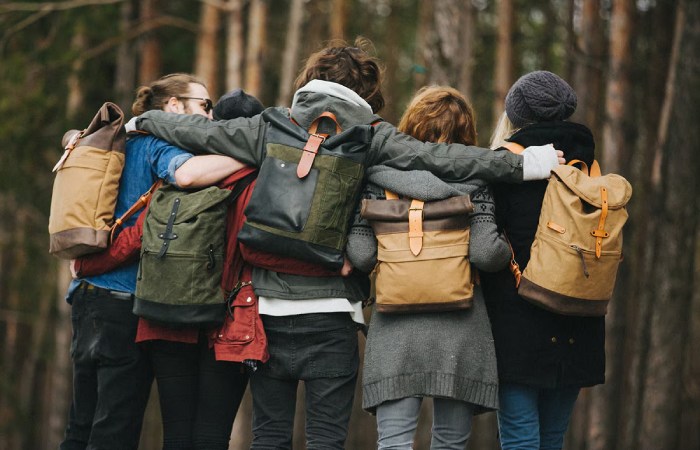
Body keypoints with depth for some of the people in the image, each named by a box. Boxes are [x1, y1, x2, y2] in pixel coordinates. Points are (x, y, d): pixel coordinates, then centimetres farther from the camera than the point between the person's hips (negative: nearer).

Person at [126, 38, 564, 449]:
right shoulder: (369, 138, -2)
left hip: (269, 308, 2)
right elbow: (437, 159, -10)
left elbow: (195, 131, 10)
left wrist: (145, 119, 29)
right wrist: (520, 164, -10)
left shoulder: (270, 129, 4)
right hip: (331, 310, -2)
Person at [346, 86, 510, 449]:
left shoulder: (381, 178, 4)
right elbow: (486, 254, -8)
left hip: (396, 329, 0)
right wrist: (508, 250, 13)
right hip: (460, 330, 1)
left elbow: (362, 256, -3)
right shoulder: (472, 181, 3)